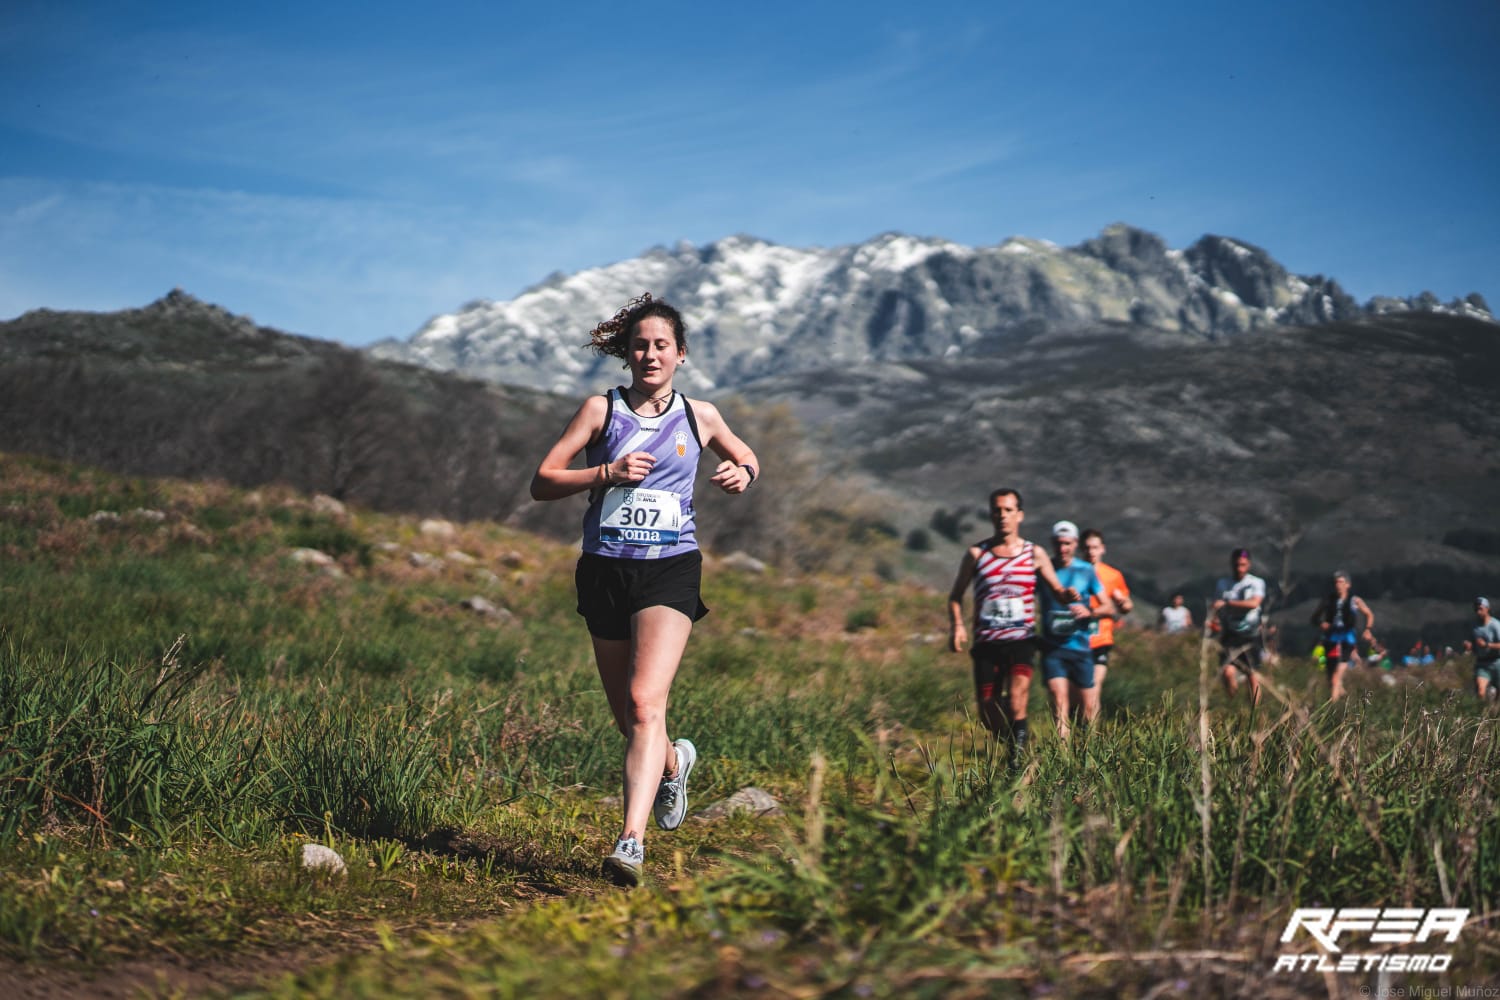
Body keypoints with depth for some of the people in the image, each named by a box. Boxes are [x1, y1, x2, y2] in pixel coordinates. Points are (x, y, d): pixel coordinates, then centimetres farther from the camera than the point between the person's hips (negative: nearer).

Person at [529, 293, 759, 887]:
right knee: (627, 718, 11)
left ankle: (632, 840, -26)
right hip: (606, 570, 2)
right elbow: (541, 483, 1)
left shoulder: (699, 416, 8)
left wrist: (742, 473, 2)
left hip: (671, 569, -2)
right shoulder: (601, 409, 4)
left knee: (646, 702, -21)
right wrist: (606, 472, -13)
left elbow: (747, 458, 26)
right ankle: (674, 762, 45)